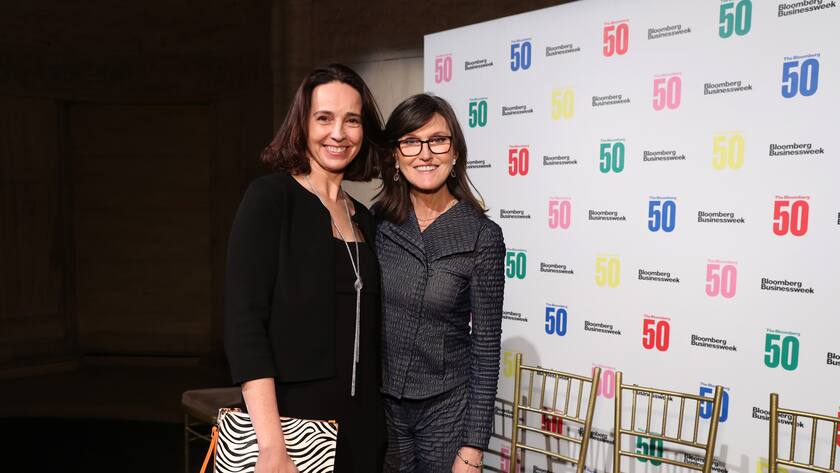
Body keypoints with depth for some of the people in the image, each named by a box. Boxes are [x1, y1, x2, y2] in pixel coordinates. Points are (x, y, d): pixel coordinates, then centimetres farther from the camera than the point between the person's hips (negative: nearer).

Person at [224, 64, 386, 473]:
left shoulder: (364, 220, 9)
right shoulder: (270, 197, -9)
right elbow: (244, 324, -17)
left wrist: (375, 421, 9)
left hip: (363, 424, 6)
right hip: (293, 419, -6)